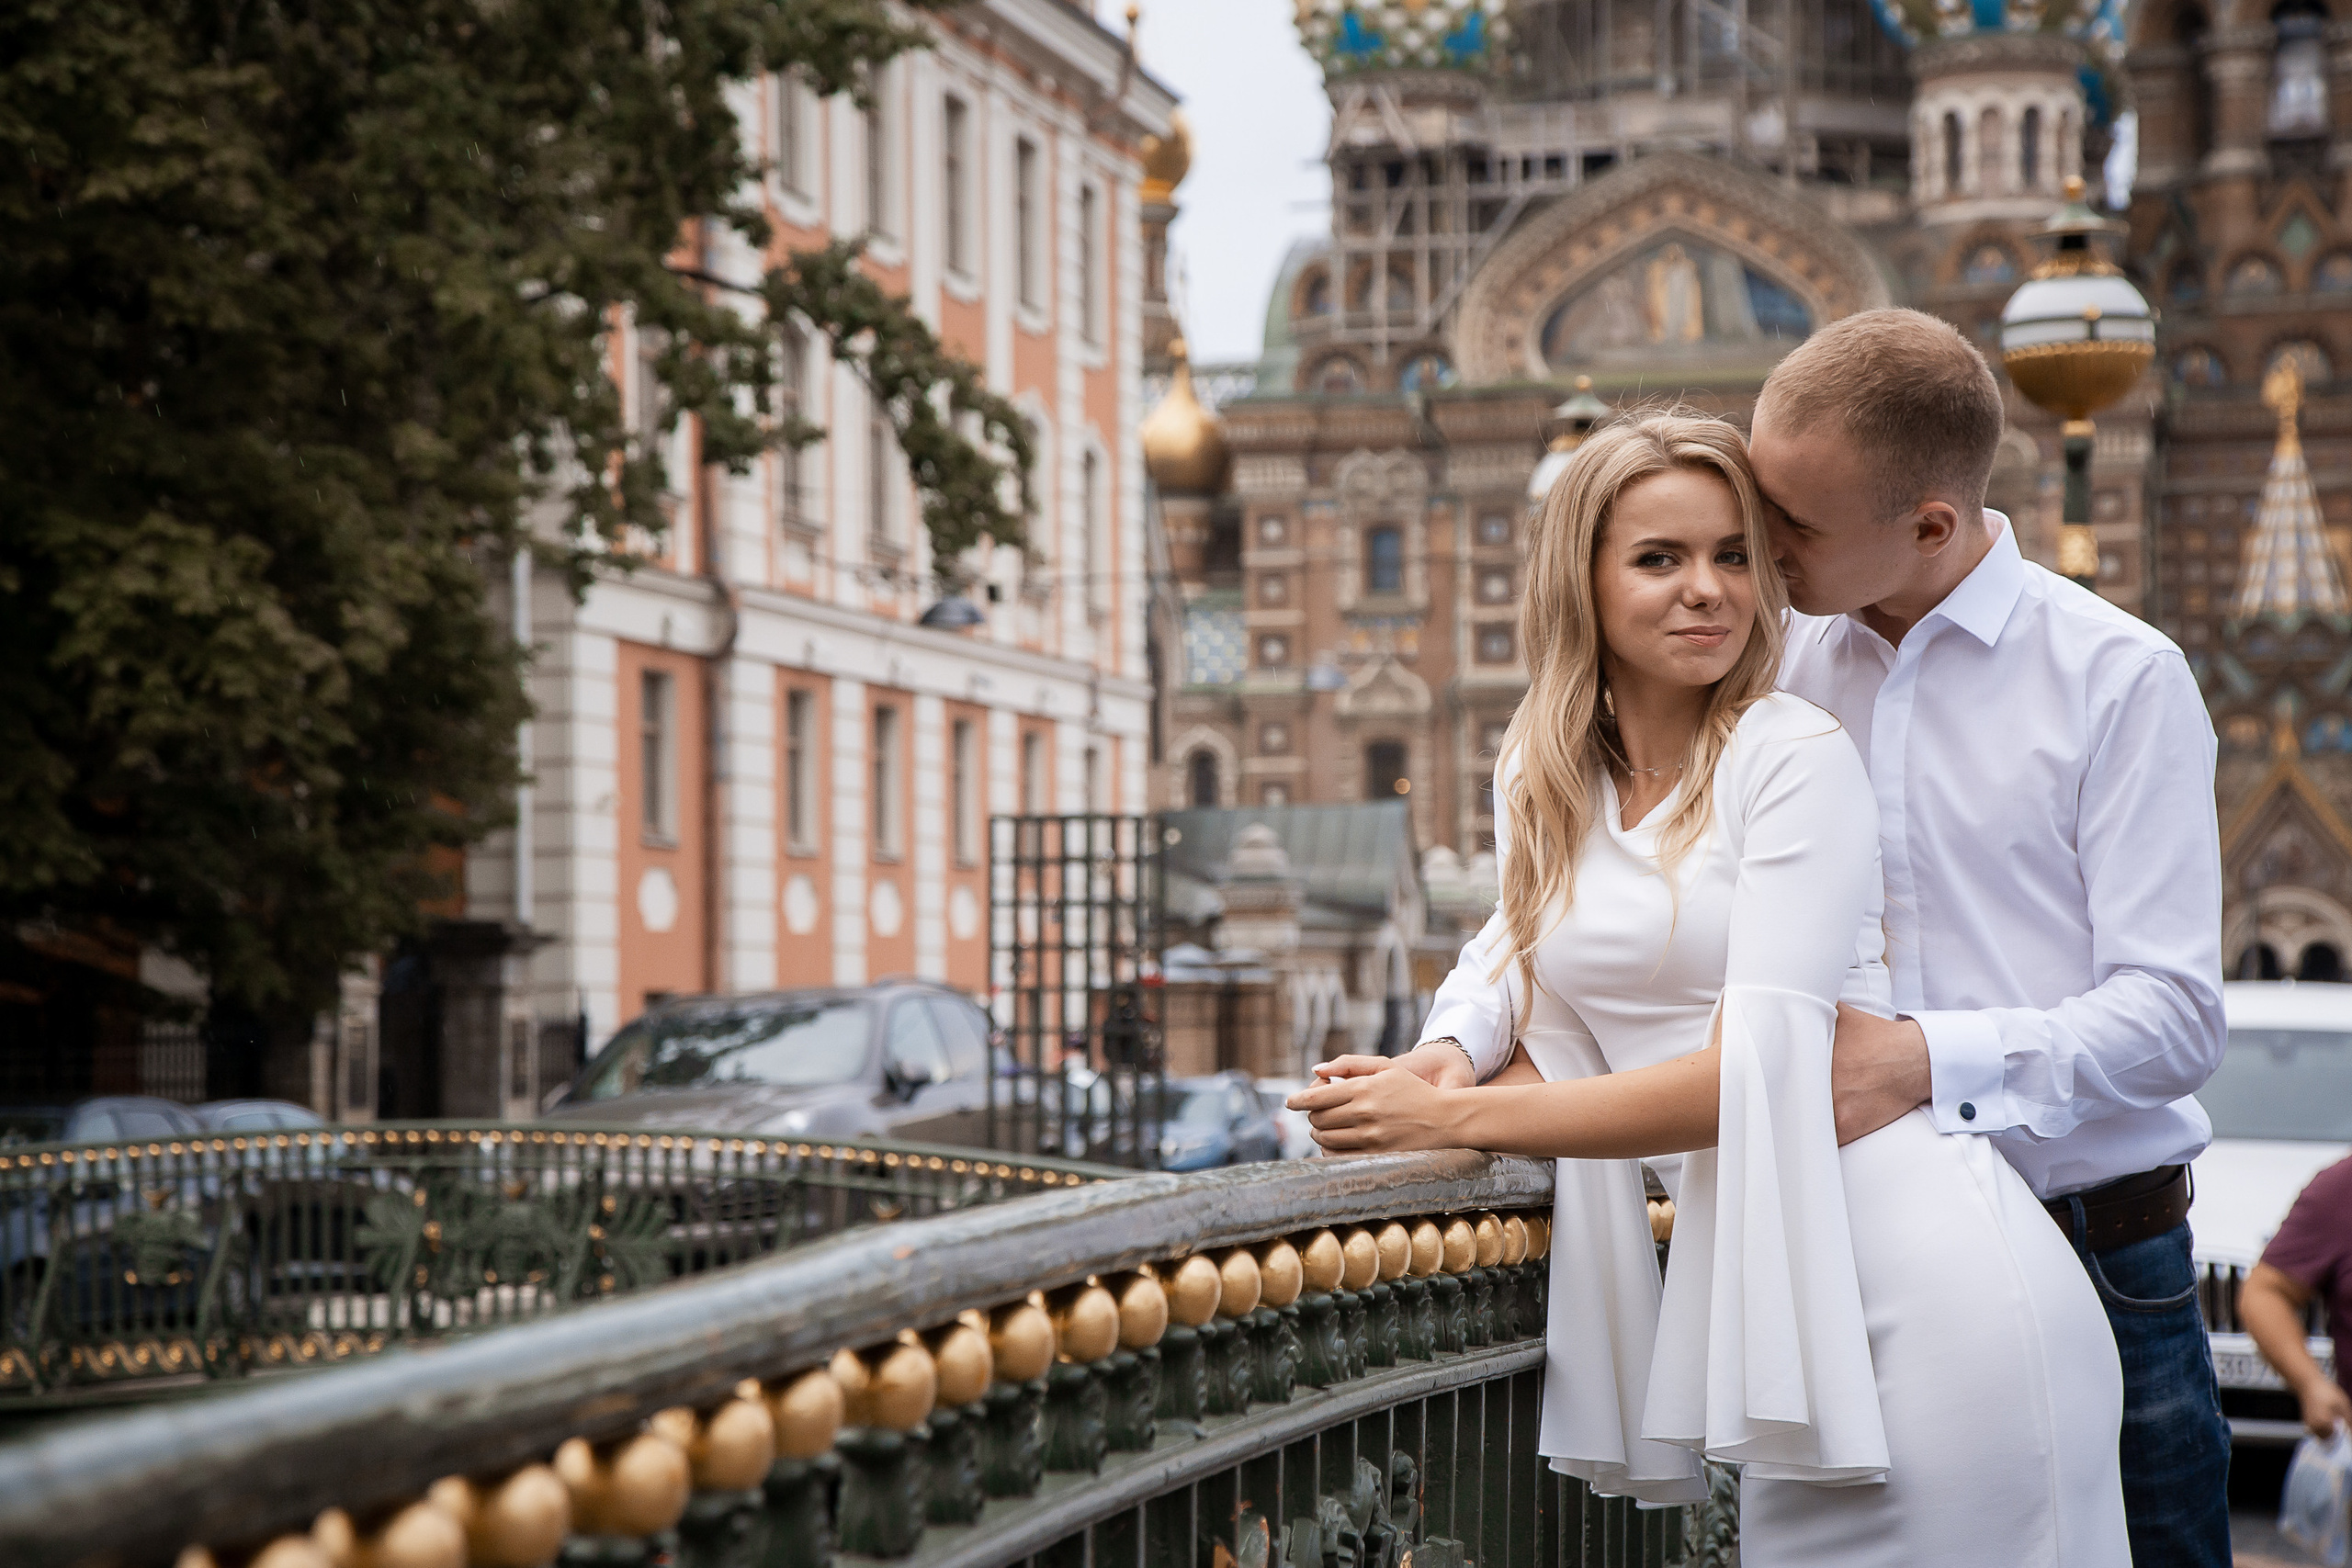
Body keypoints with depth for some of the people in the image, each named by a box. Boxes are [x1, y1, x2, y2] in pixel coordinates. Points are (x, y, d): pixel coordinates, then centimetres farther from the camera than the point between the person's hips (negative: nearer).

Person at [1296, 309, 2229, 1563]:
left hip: (2092, 1270, -3)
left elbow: (2172, 1015, -10)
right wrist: (1462, 1038, -8)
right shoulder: (1765, 671, 8)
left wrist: (1930, 1061, -25)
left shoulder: (2121, 680, -4)